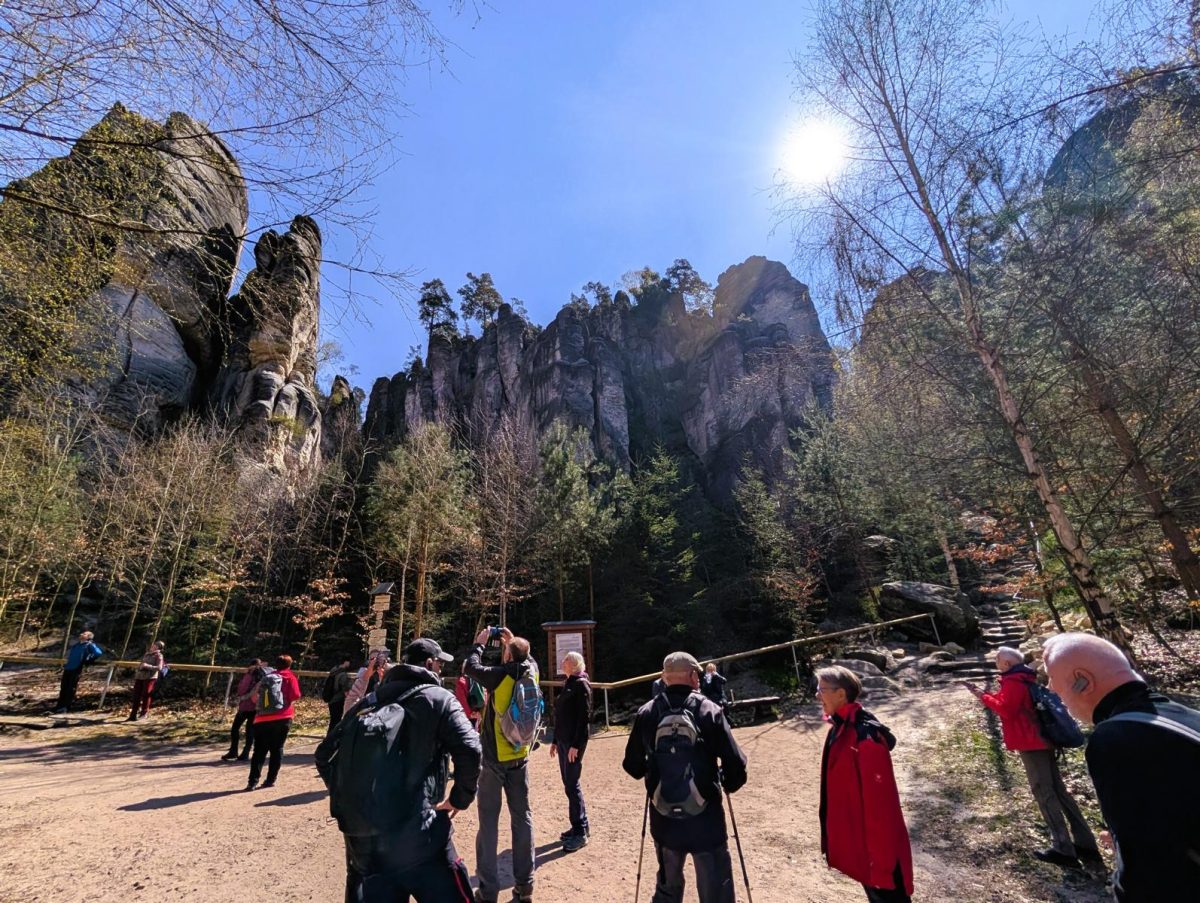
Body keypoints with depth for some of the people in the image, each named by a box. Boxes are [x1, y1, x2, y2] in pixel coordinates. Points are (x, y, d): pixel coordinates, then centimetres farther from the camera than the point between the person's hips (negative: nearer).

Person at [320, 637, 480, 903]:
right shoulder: (439, 699, -5)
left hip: (362, 834, 6)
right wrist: (460, 799, -2)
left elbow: (325, 753, 14)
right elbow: (469, 751, -18)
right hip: (417, 834, -5)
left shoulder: (369, 701, 12)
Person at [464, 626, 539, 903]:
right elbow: (528, 658, 19)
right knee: (522, 818, 12)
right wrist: (514, 641, 18)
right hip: (520, 757, 4)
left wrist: (479, 643, 6)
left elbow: (470, 667, -5)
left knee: (489, 822, 8)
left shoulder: (499, 675, -20)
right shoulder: (532, 671, -6)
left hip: (494, 757, -4)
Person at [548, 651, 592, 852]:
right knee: (569, 784, 14)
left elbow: (584, 716, -18)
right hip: (563, 740, 9)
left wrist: (576, 744, -21)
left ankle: (580, 833, 8)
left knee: (572, 785, -4)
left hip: (574, 741, -9)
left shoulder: (581, 684, -13)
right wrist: (555, 741, 19)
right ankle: (581, 825, 26)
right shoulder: (569, 684, 13)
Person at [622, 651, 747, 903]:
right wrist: (727, 785, 10)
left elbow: (633, 766, 4)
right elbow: (736, 766, -11)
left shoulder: (646, 713, -4)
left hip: (664, 819, 3)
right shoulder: (709, 710, -11)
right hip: (706, 819, -3)